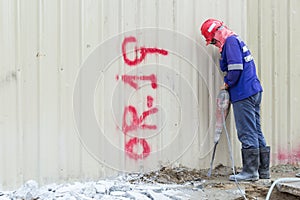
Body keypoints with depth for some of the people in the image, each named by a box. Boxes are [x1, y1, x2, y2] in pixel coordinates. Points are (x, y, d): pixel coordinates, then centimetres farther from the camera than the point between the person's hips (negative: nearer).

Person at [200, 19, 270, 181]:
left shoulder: (230, 41, -9)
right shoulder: (235, 40, 21)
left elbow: (236, 67, -20)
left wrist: (228, 84, -5)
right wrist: (229, 84, 12)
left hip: (243, 94, -10)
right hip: (254, 91, 10)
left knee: (247, 134, -6)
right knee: (256, 132, 12)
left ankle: (250, 171, -3)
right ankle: (263, 170, 16)